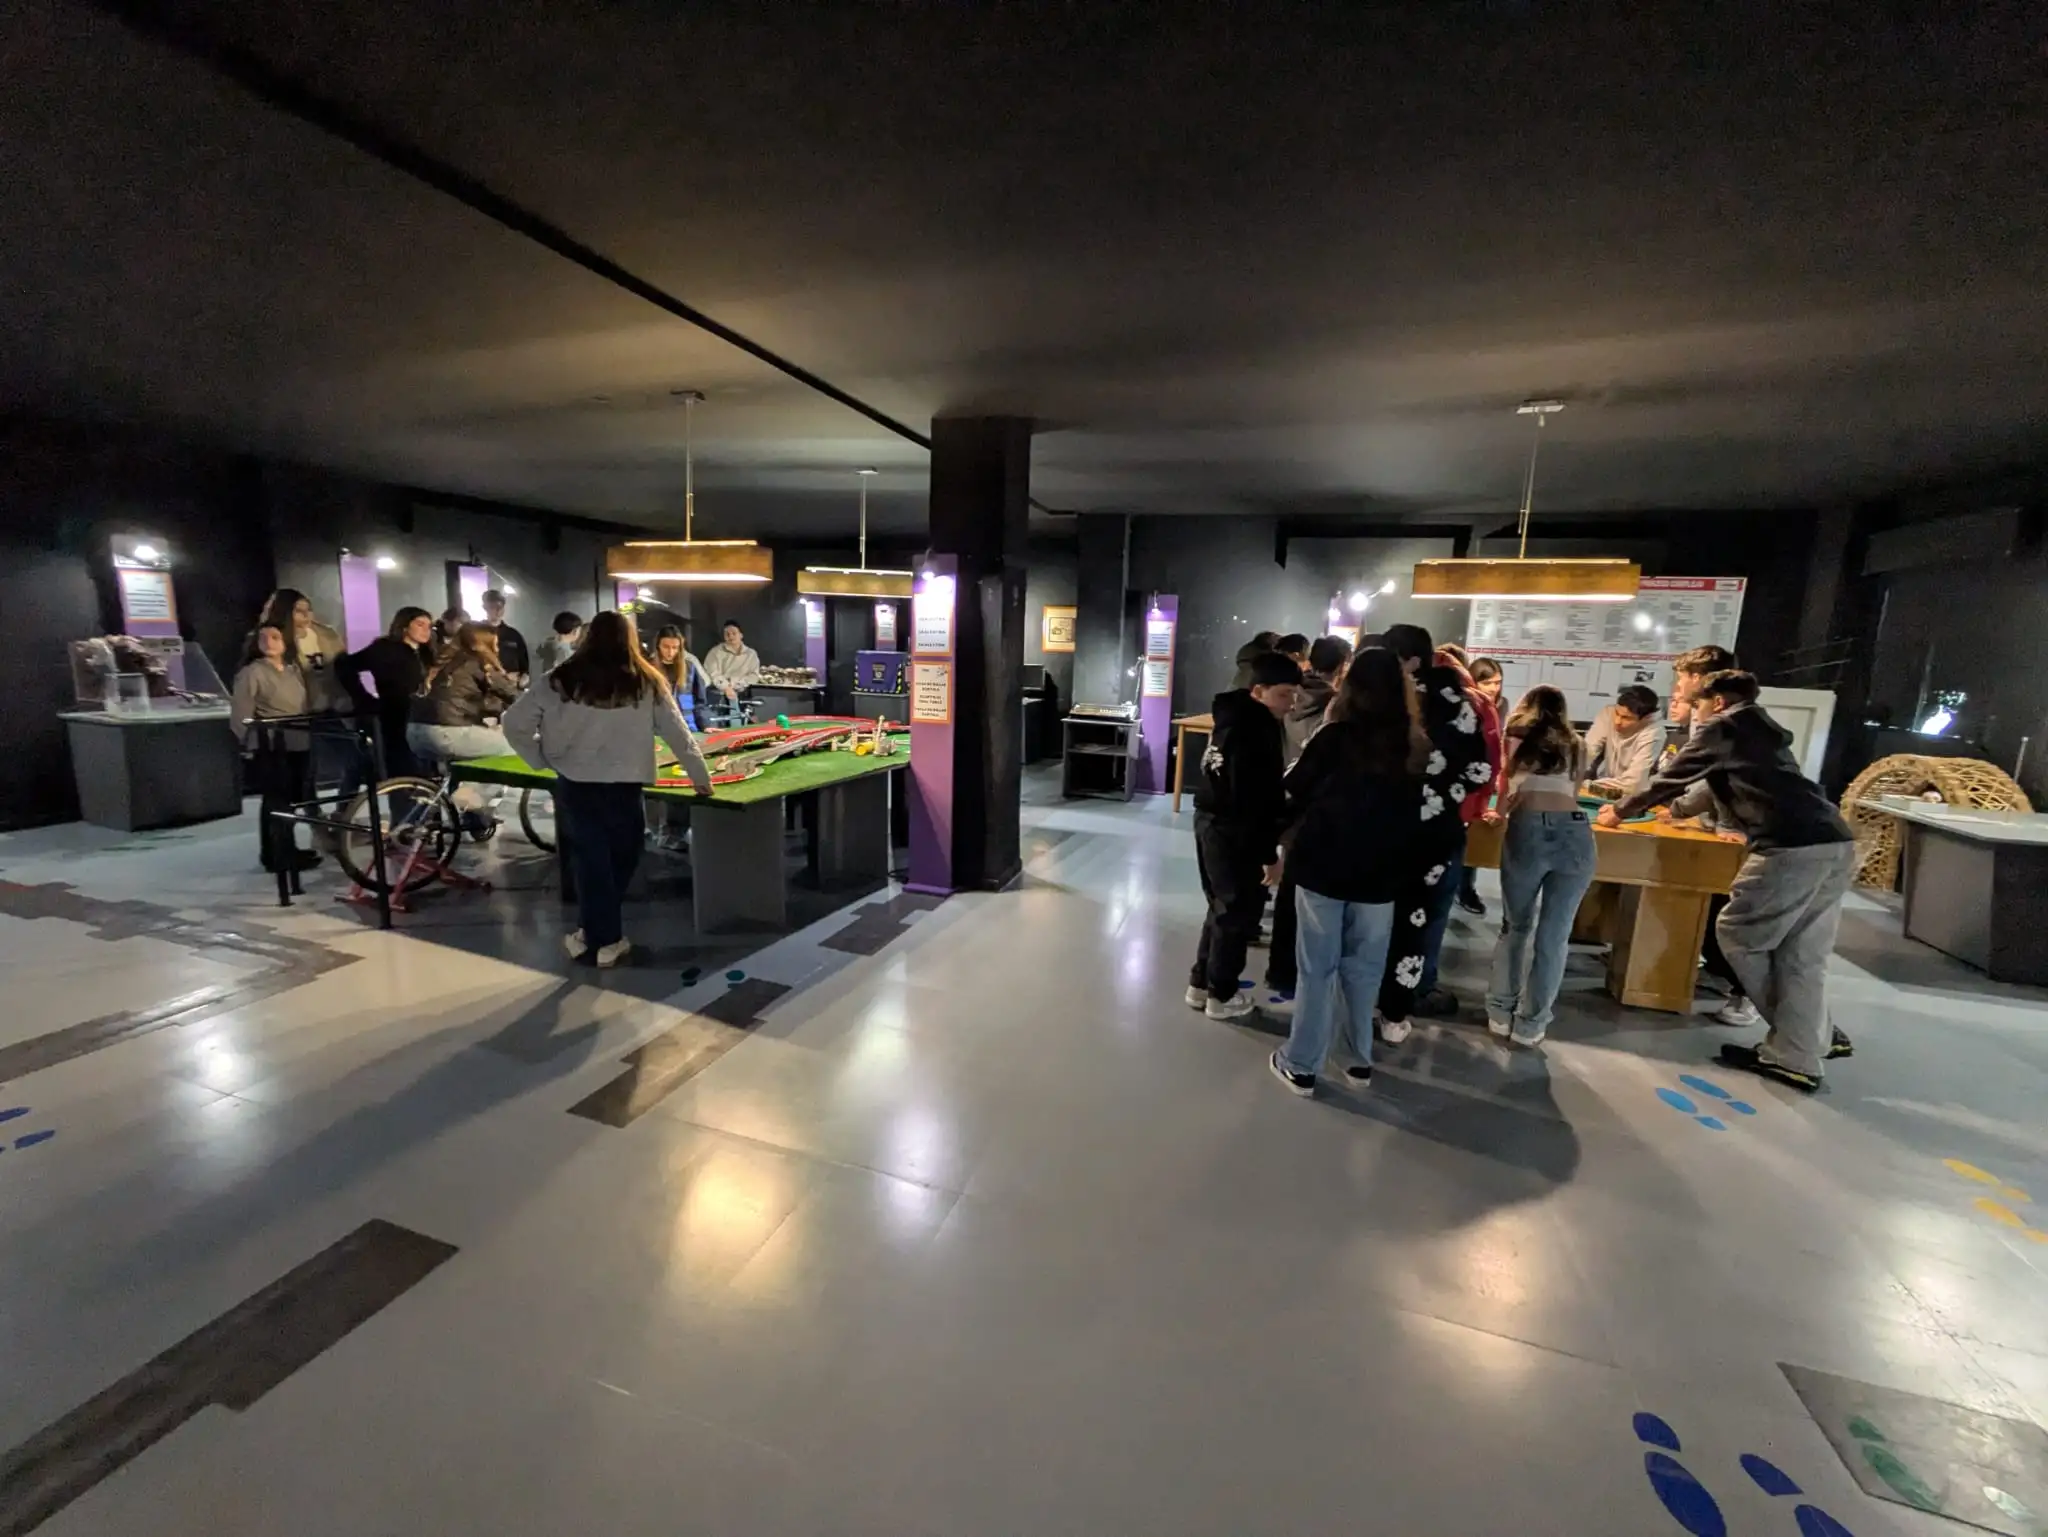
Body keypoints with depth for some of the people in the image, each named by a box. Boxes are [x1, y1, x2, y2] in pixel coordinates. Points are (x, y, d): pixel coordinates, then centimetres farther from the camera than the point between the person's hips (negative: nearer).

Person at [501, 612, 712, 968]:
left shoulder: (562, 680, 1)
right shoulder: (647, 683, -1)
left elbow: (514, 724, -1)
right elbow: (678, 734, 2)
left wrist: (544, 761, 11)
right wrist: (701, 778, 11)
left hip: (573, 787, 1)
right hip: (622, 789, -1)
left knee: (590, 862, 11)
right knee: (621, 862, 14)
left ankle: (598, 936, 20)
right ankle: (607, 941, 23)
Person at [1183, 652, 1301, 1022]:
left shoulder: (1236, 716, 9)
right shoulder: (1255, 729, -22)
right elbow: (1254, 800, -24)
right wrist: (1268, 853, -20)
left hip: (1211, 821, 10)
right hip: (1234, 831, -10)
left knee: (1222, 907, 21)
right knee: (1239, 912, 6)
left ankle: (1200, 984, 31)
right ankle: (1221, 995, 20)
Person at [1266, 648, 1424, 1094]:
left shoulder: (1335, 737, -10)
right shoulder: (1414, 746, 0)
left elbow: (1295, 790, 0)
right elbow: (1414, 812, 9)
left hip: (1323, 866, -3)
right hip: (1380, 873, 3)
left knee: (1318, 968, 5)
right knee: (1364, 968, 16)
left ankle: (1301, 1065, 13)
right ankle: (1361, 1059, 27)